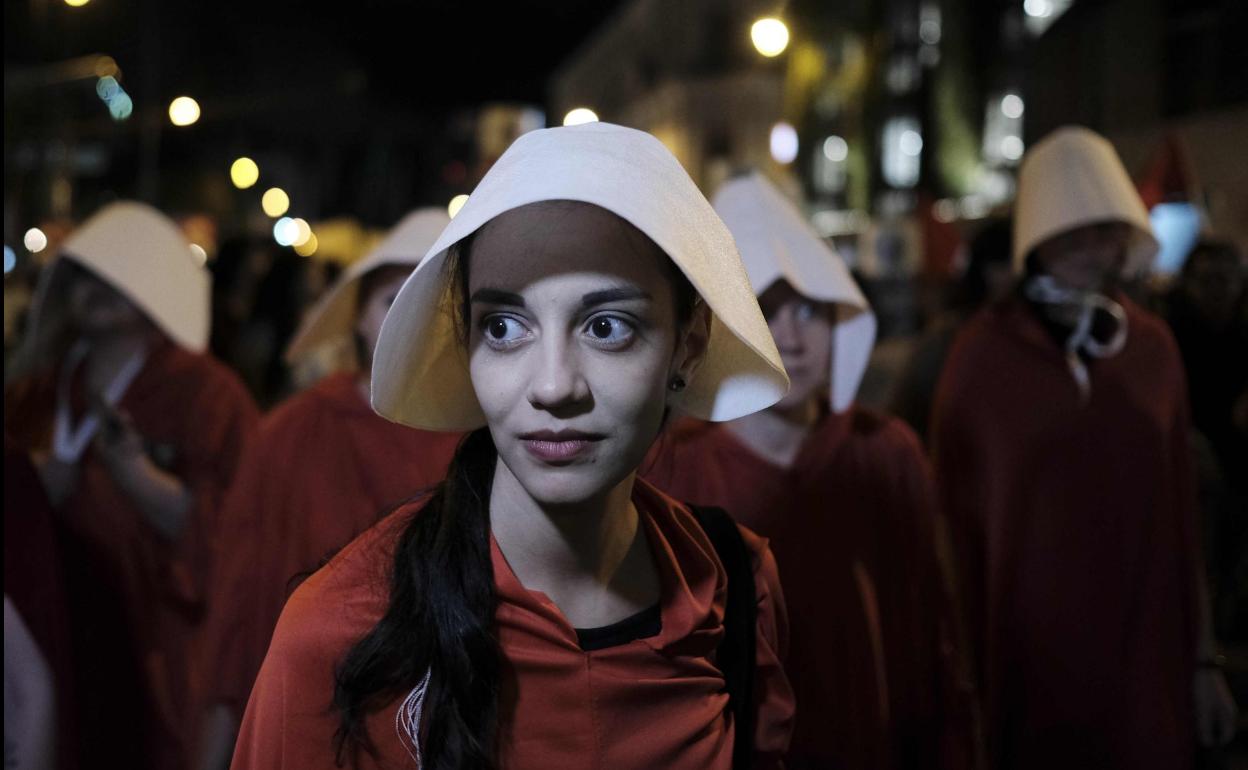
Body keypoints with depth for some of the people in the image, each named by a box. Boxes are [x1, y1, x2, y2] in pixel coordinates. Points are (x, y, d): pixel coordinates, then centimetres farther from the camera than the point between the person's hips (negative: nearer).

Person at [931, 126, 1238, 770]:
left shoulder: (1153, 348, 5)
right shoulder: (984, 352, -5)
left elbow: (1179, 514, 7)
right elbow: (956, 518, -2)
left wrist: (1203, 658, 7)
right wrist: (961, 669, -3)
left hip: (1145, 663, 3)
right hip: (1024, 664, -3)